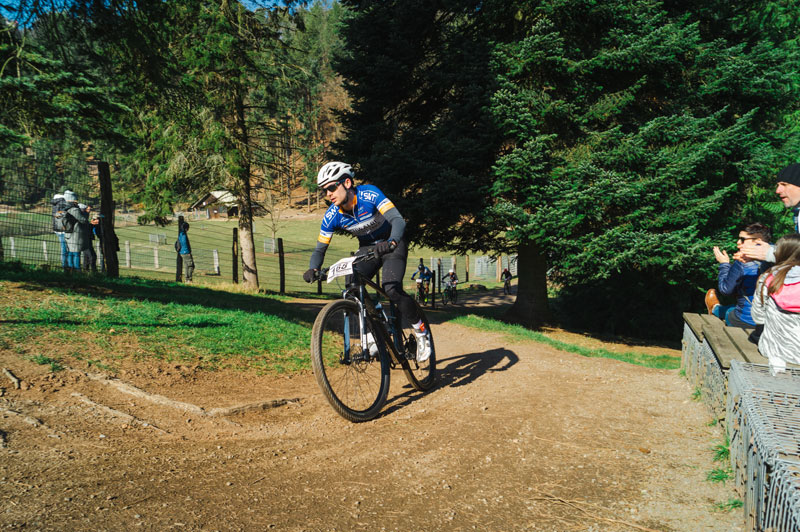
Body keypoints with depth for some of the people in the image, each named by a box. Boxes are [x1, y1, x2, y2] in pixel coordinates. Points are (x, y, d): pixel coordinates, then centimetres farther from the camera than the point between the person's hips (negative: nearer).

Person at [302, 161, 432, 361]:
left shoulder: (370, 195, -29)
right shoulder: (332, 216, -15)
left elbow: (398, 220, -39)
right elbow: (320, 248, -11)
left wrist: (391, 243, -58)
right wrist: (313, 269, -32)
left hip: (392, 244, -5)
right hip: (367, 247, 5)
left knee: (391, 290, -26)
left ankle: (422, 333, -4)